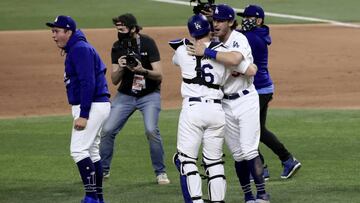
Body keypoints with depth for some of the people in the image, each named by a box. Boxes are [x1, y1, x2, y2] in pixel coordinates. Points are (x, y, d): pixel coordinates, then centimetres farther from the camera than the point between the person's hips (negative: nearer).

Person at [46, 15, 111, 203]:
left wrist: (83, 115, -24)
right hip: (94, 106, 11)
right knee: (91, 152, 13)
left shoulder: (80, 49, -15)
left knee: (79, 150, -15)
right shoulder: (74, 50, 17)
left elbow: (88, 82, -22)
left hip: (92, 106, -11)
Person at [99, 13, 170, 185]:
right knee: (107, 130, -3)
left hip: (149, 95, -4)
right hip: (125, 95, 4)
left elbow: (158, 75, -16)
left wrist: (143, 70, -35)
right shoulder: (117, 47, -4)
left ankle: (160, 172, -7)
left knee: (151, 130, -22)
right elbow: (114, 81, -3)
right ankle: (103, 169, 16)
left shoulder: (147, 43, -15)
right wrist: (120, 68, -24)